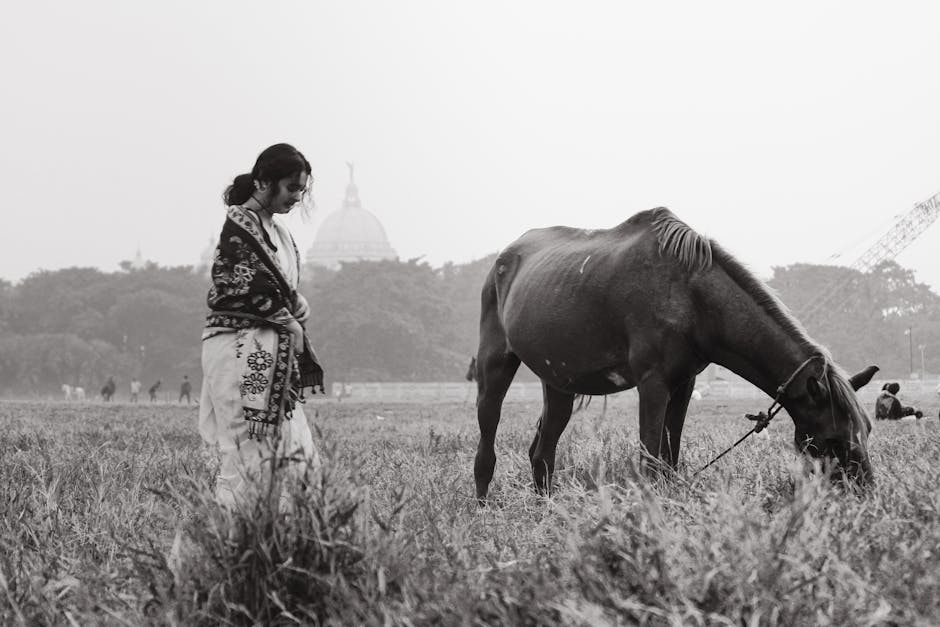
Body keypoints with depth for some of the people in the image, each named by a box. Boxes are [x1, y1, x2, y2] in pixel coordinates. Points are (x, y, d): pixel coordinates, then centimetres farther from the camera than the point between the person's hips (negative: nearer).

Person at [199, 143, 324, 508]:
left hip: (273, 354, 9)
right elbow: (254, 287, -17)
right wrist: (293, 324, -6)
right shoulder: (241, 223, -9)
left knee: (295, 452, 5)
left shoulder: (277, 230, 18)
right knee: (248, 451, -10)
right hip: (241, 347, -9)